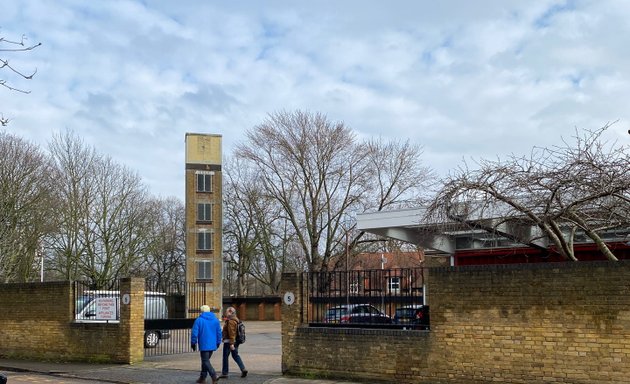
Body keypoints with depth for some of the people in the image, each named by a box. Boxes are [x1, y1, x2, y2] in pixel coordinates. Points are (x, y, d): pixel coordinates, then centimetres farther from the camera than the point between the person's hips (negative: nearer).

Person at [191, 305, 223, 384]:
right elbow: (219, 332, 10)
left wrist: (193, 343, 1)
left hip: (204, 345, -6)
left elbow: (194, 333, -8)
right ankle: (202, 377, 21)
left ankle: (214, 376, -21)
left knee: (205, 361, -5)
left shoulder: (199, 320, -7)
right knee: (205, 360, 18)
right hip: (212, 345, 6)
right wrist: (218, 342, 19)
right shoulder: (215, 320, 7)